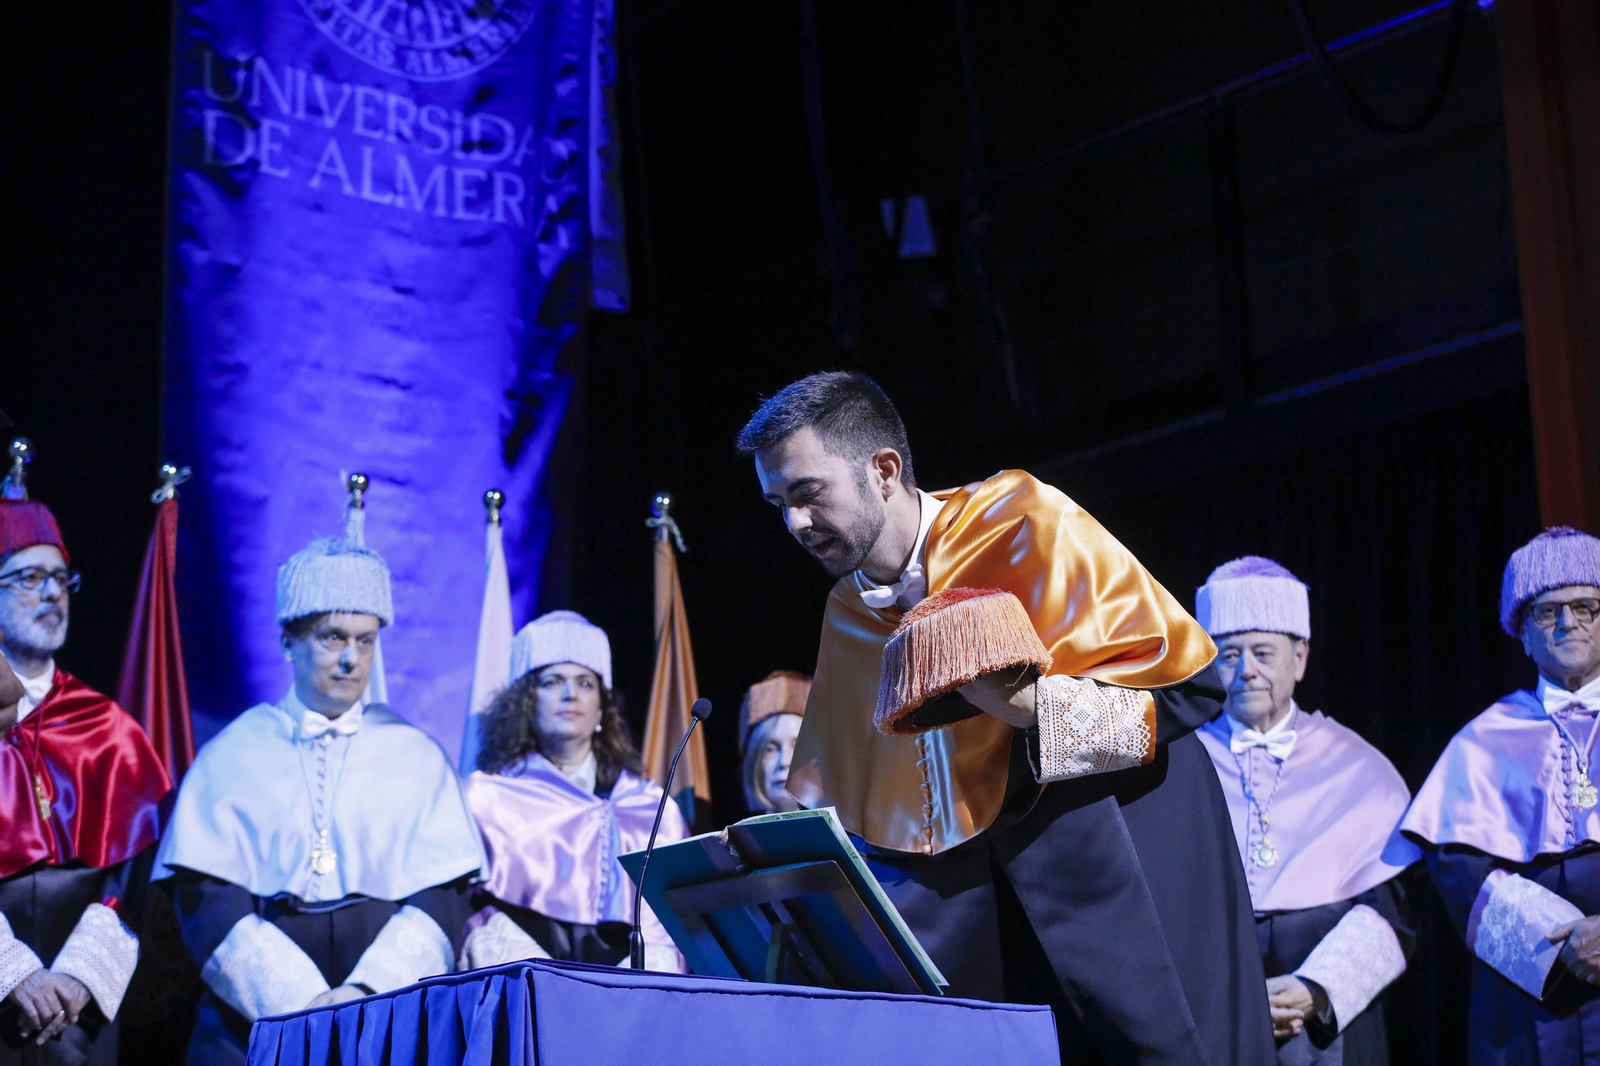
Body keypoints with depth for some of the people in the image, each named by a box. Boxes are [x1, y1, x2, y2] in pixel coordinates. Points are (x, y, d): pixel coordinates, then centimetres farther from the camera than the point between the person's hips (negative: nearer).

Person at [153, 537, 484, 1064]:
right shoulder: (230, 756, 8)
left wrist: (368, 991, -12)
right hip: (253, 1022, -1)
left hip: (391, 1016, 1)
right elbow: (206, 901, -1)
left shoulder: (416, 756, 11)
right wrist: (302, 1001, -13)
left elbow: (442, 897, 3)